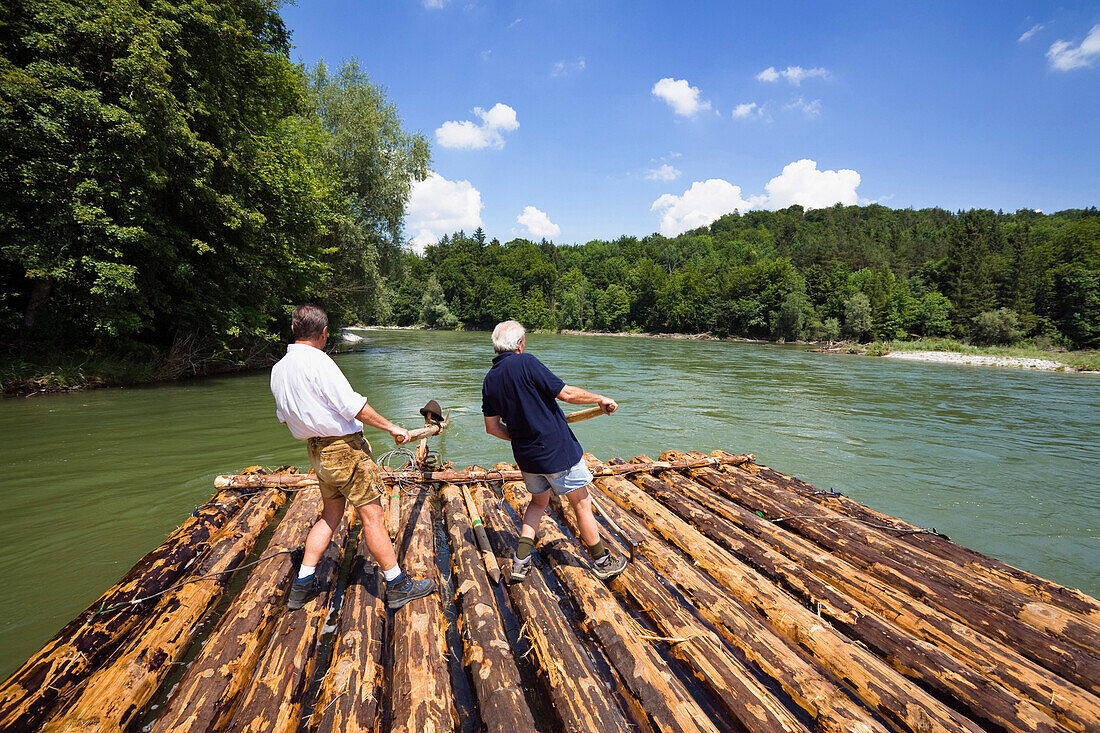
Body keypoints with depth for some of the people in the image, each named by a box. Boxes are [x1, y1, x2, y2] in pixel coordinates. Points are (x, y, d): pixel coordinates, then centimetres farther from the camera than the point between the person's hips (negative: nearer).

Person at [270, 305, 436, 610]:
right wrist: (392, 428, -11)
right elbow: (354, 406, -21)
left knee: (330, 515, 20)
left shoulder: (278, 369, 7)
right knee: (372, 515, 0)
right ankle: (397, 586, 10)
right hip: (345, 448, -8)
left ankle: (302, 587, 26)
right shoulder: (318, 361, -19)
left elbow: (284, 416, 18)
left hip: (317, 451, 8)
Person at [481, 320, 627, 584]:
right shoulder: (525, 362, -17)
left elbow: (492, 427, 8)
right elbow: (566, 393, -18)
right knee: (581, 503, 9)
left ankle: (520, 562, 18)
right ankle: (602, 562, 23)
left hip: (526, 455, 7)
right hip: (558, 451, -6)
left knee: (538, 501, 25)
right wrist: (601, 398, -4)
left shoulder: (489, 380, 4)